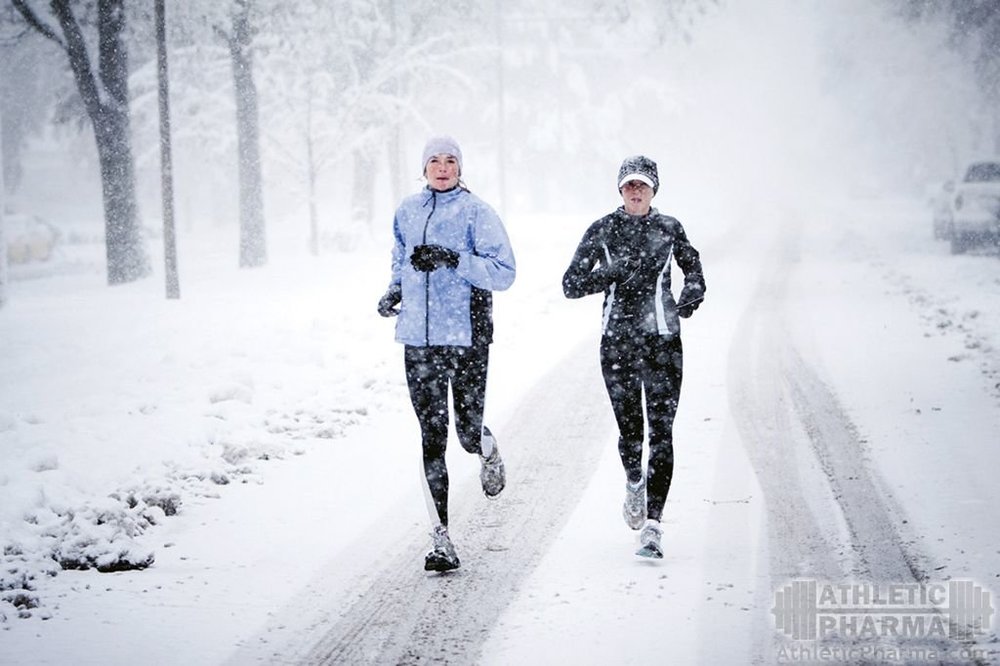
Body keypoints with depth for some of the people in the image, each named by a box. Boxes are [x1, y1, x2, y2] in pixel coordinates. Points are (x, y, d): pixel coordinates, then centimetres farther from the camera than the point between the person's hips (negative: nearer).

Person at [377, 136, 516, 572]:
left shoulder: (476, 213, -4)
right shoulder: (407, 212, 11)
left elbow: (504, 273, -9)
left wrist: (453, 260, -20)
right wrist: (396, 290, 11)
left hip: (466, 337, -4)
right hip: (419, 339, 4)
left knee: (469, 432, -1)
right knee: (431, 438, -1)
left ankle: (488, 452, 39)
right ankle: (441, 540, 0)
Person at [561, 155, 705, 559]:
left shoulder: (669, 229, 5)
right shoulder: (602, 231, 1)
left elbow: (694, 269, 20)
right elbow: (571, 285, -2)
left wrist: (692, 293, -2)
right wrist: (613, 272, -16)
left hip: (663, 340, 0)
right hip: (617, 341, 0)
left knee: (661, 432, -9)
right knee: (629, 430, 6)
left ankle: (652, 524, -12)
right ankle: (635, 484, 41)